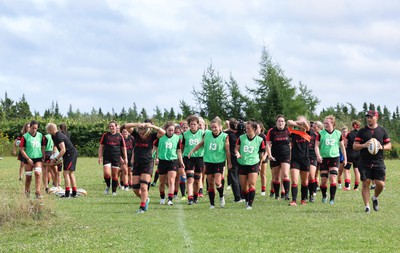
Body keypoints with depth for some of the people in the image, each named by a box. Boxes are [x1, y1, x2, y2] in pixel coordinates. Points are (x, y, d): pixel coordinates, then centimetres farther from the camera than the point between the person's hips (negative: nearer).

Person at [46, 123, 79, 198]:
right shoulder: (54, 136, 13)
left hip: (70, 154, -11)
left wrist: (56, 159, -21)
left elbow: (63, 150, -25)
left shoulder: (58, 137, -20)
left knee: (66, 173, -12)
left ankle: (67, 193, -16)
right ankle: (74, 193, 17)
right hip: (73, 153, 11)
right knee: (71, 173, 14)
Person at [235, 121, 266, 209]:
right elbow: (236, 149, 7)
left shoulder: (260, 140, -2)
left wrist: (260, 164, 9)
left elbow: (262, 154, 7)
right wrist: (237, 153, -15)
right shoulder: (241, 138, 1)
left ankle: (250, 204, -11)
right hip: (242, 164, 2)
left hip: (254, 164, -2)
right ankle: (247, 201, 25)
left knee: (252, 184, -13)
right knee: (243, 186, 5)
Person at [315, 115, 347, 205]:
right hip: (324, 158, 0)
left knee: (333, 178, -13)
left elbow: (342, 146, 15)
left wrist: (345, 158, 16)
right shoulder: (321, 133, 0)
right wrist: (318, 155, -17)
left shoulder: (338, 133, 4)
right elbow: (317, 146, 0)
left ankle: (332, 199, -10)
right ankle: (324, 196, 24)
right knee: (323, 179, 0)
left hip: (335, 157, 0)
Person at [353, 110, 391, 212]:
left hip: (378, 162, 1)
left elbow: (389, 145, 11)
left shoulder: (382, 131, 8)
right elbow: (354, 146, 2)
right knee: (365, 184, -5)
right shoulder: (362, 131, 5)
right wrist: (364, 145, -17)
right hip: (364, 163, -1)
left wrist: (382, 147, -10)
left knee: (380, 184, -5)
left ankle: (375, 198, 25)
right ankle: (367, 206, 1)